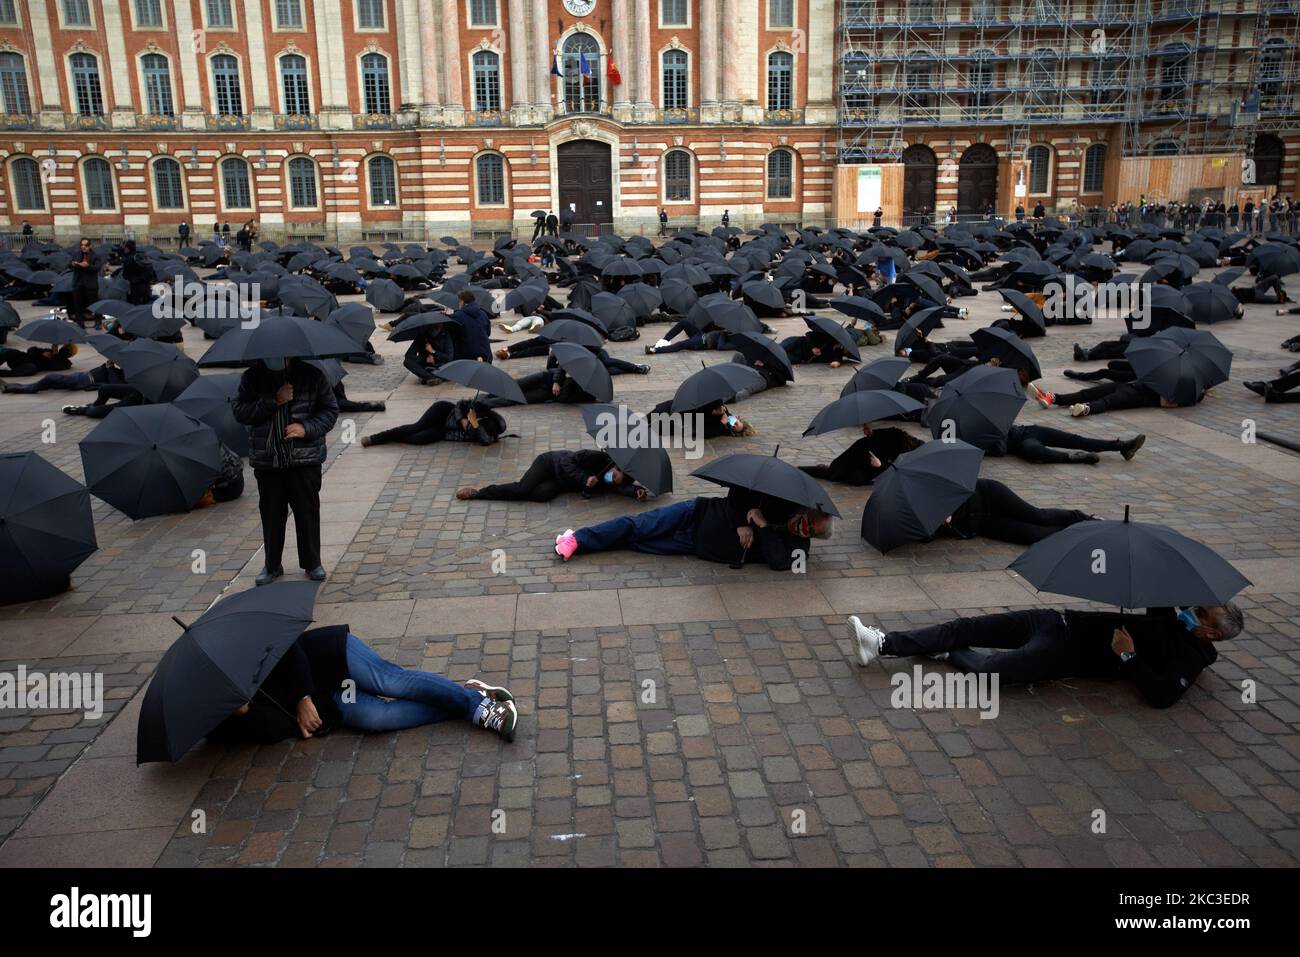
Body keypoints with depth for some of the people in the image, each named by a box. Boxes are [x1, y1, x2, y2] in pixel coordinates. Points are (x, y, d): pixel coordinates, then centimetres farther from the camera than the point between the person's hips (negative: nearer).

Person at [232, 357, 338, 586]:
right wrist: (274, 402, -17)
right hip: (267, 462, 1)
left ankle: (312, 563, 21)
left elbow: (330, 409, 2)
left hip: (305, 459, -1)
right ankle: (272, 565, 25)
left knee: (308, 512, 5)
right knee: (271, 514, 10)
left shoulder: (311, 375, -2)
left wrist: (307, 427, -14)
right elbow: (239, 412, -6)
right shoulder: (252, 377, 1)